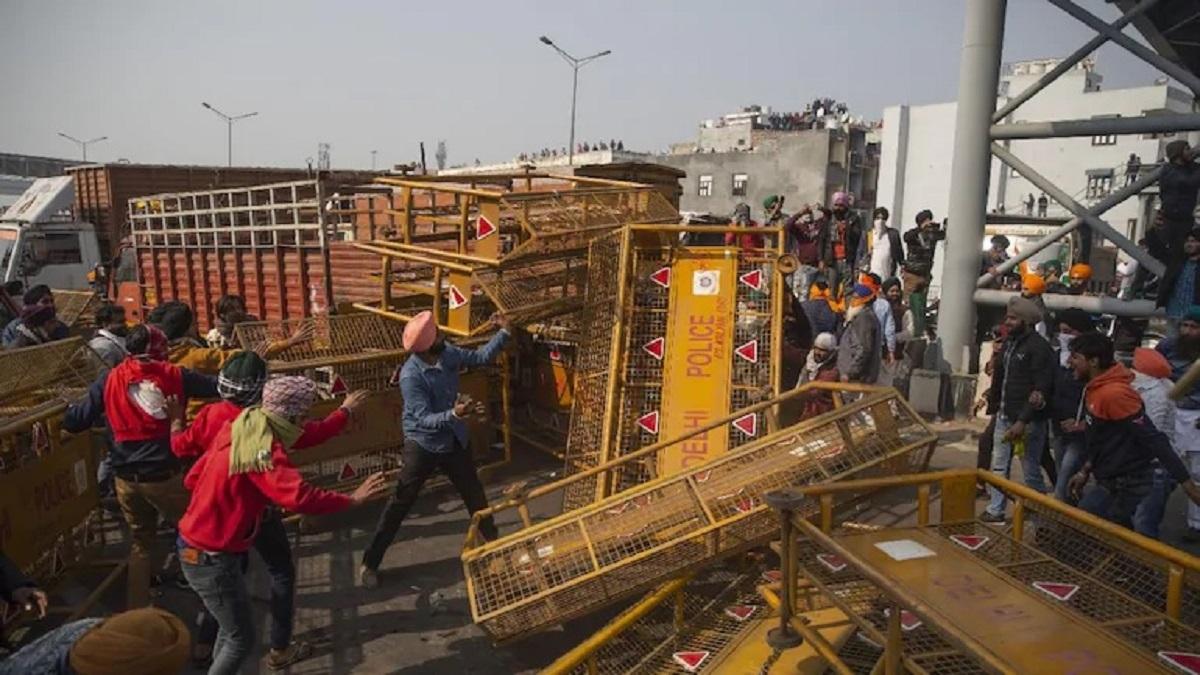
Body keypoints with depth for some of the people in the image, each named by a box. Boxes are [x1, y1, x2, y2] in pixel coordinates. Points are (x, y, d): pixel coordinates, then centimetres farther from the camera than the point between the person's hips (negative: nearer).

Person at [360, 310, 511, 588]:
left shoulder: (447, 353, -10)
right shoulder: (411, 376, -29)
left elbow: (481, 357, 6)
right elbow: (424, 420, -32)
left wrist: (503, 331, -2)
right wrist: (455, 414, -49)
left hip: (454, 440, 6)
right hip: (423, 445, -6)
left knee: (475, 494, 20)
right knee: (400, 504, 4)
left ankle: (494, 542, 42)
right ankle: (370, 563, 18)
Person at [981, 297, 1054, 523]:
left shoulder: (1039, 347, -15)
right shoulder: (1009, 342, 10)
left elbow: (1042, 389, -19)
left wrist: (1023, 421, -22)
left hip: (1027, 420, -8)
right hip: (1004, 416, 8)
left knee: (1031, 471, 4)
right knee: (998, 466, 13)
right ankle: (995, 510, 23)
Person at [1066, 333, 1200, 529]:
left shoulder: (1114, 394, -24)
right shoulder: (1096, 389, 7)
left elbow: (1154, 440, -24)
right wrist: (1085, 470, 17)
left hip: (1127, 488, -9)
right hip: (1109, 483, 9)